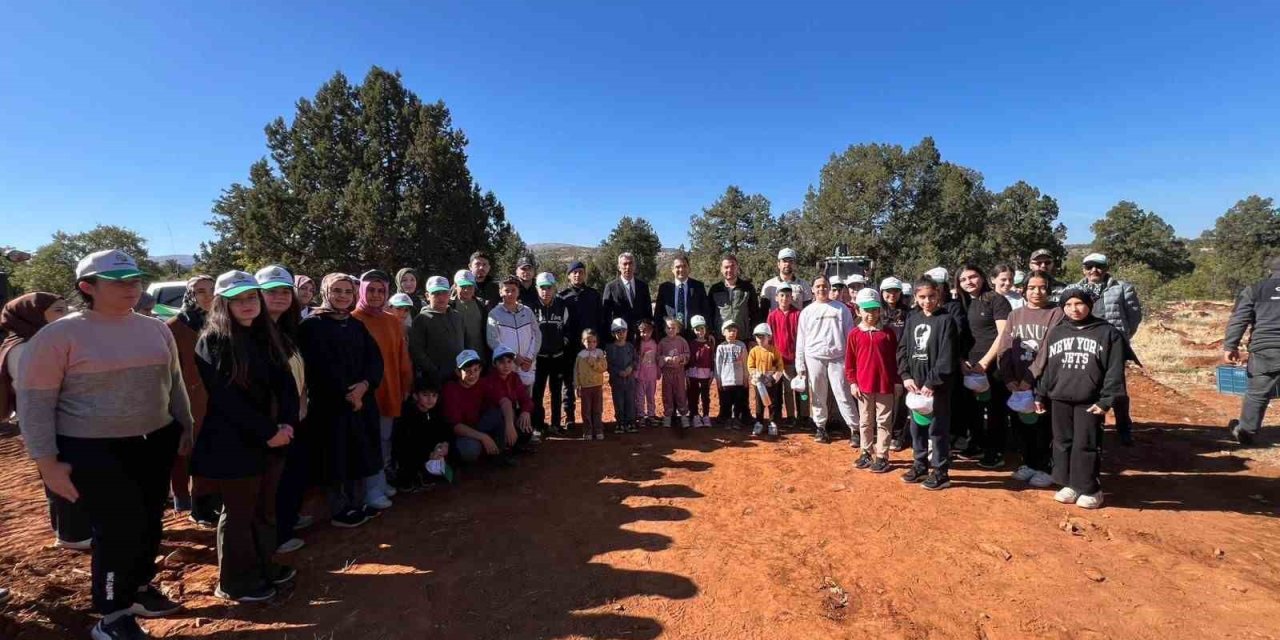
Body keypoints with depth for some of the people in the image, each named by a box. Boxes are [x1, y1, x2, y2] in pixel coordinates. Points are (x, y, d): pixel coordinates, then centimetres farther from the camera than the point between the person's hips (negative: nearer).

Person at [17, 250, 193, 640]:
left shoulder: (155, 330, 4)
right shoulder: (59, 336, -11)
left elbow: (174, 383, 14)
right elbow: (34, 402, -9)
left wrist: (185, 429, 14)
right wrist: (47, 461, -12)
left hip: (156, 443, 5)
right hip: (93, 451, -5)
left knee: (150, 522, 15)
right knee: (118, 528, -1)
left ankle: (139, 588, 38)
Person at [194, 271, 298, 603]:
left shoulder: (267, 336, 7)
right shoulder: (212, 342, -11)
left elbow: (286, 383, 3)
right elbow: (226, 398, -17)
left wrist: (287, 423, -12)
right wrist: (268, 432, -18)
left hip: (271, 439, 6)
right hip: (233, 444, -6)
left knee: (265, 508, 17)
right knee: (239, 513, 6)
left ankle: (263, 567, 33)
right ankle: (235, 581, 23)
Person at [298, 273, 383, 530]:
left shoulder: (357, 325, 13)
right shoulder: (313, 325, -5)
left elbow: (375, 357, 4)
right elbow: (319, 366, -13)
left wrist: (365, 385, -13)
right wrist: (345, 394, -13)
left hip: (362, 399, 6)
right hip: (331, 403, -5)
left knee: (359, 454, 10)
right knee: (338, 456, 1)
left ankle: (357, 504, 23)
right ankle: (339, 510, 14)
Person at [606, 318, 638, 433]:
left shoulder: (630, 346, 5)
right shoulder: (609, 348, -5)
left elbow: (635, 359, 6)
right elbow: (608, 364, -7)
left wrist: (631, 367, -13)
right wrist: (619, 372, -17)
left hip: (630, 379, 2)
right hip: (616, 379, -2)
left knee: (630, 401, 6)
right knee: (618, 403, 5)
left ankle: (630, 423, 17)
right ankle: (620, 423, 16)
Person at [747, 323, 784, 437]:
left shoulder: (774, 350, -4)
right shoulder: (754, 351, -3)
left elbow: (780, 366, -3)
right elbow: (750, 366, -2)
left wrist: (775, 377, -14)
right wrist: (756, 375, -17)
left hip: (772, 382, 0)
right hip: (759, 382, 1)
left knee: (773, 403, 7)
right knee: (759, 404, 9)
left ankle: (773, 424, 17)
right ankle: (759, 423, 18)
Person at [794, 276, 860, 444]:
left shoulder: (841, 309, 4)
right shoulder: (807, 311, 8)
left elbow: (850, 335, 4)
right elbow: (801, 340, 8)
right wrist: (800, 365, 3)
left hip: (837, 358, -2)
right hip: (814, 358, 2)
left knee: (843, 395, -3)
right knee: (817, 396, 9)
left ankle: (855, 429, 4)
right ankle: (820, 427, 22)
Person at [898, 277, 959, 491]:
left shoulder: (946, 320, -7)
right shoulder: (912, 319, 9)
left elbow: (946, 357, -14)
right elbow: (903, 350, 9)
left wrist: (932, 382, -18)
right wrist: (906, 376, -3)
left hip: (937, 385, -5)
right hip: (915, 383, 5)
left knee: (938, 428, 2)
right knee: (917, 427, 14)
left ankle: (941, 472, 14)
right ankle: (920, 466, 28)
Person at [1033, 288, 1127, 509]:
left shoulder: (1108, 333, 0)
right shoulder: (1055, 333, 10)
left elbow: (1114, 371, -4)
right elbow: (1045, 367, 12)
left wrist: (1106, 400, -10)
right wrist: (1040, 395, 11)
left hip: (1090, 401, -4)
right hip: (1059, 399, 4)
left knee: (1086, 445, 0)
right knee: (1063, 442, 9)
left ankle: (1091, 489, 14)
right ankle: (1069, 485, 21)